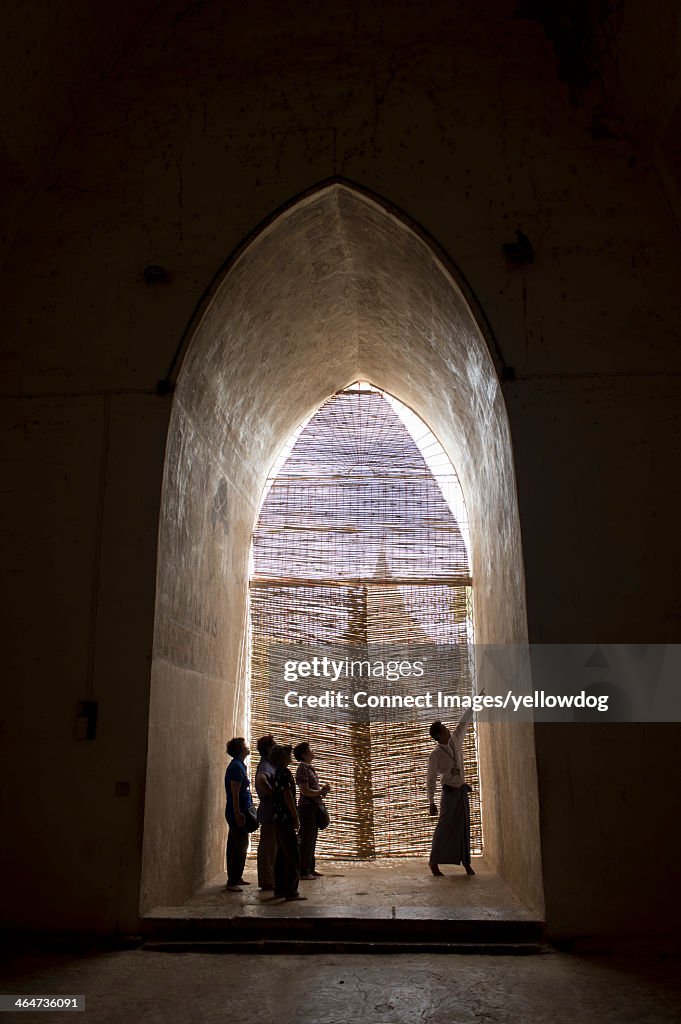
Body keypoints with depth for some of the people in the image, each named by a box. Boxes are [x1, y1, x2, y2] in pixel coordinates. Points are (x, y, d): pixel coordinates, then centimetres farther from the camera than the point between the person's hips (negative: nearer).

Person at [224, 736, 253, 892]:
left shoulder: (239, 765, 15)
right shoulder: (236, 766, -16)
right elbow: (235, 792, -20)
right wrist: (238, 814, -22)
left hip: (240, 812, 10)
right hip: (238, 813, -10)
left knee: (236, 846, 16)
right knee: (239, 847, -8)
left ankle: (236, 878, 24)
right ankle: (232, 882, -6)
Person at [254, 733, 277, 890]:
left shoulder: (268, 764, 14)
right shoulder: (265, 765, -18)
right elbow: (261, 780, -39)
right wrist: (273, 794, -28)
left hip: (269, 811, 10)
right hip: (269, 809, -10)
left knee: (267, 847, 16)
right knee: (269, 847, -3)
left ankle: (267, 880, 25)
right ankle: (268, 882, 4)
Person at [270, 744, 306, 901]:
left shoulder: (277, 773, 15)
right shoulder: (284, 772, -14)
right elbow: (288, 795, -18)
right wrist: (296, 817, -15)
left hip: (278, 817, 10)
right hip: (286, 817, -10)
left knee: (282, 853, 14)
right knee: (293, 854, -7)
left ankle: (280, 888, 18)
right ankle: (291, 891, -7)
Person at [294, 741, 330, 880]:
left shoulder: (310, 768, 15)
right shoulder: (302, 768, -14)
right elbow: (305, 791, -19)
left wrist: (322, 791, 7)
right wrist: (321, 792, -15)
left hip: (313, 807, 10)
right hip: (306, 806, -10)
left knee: (312, 838, 14)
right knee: (306, 839, -5)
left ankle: (310, 869, 22)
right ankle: (303, 871, 1)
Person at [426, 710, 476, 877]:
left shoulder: (455, 741, 2)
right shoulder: (435, 754, -13)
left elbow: (464, 722, 8)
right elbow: (431, 779, -12)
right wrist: (431, 802, -14)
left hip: (462, 791, 6)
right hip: (449, 792, -6)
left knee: (464, 826, 7)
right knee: (444, 827, -5)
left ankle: (466, 861, 14)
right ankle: (434, 861, 3)